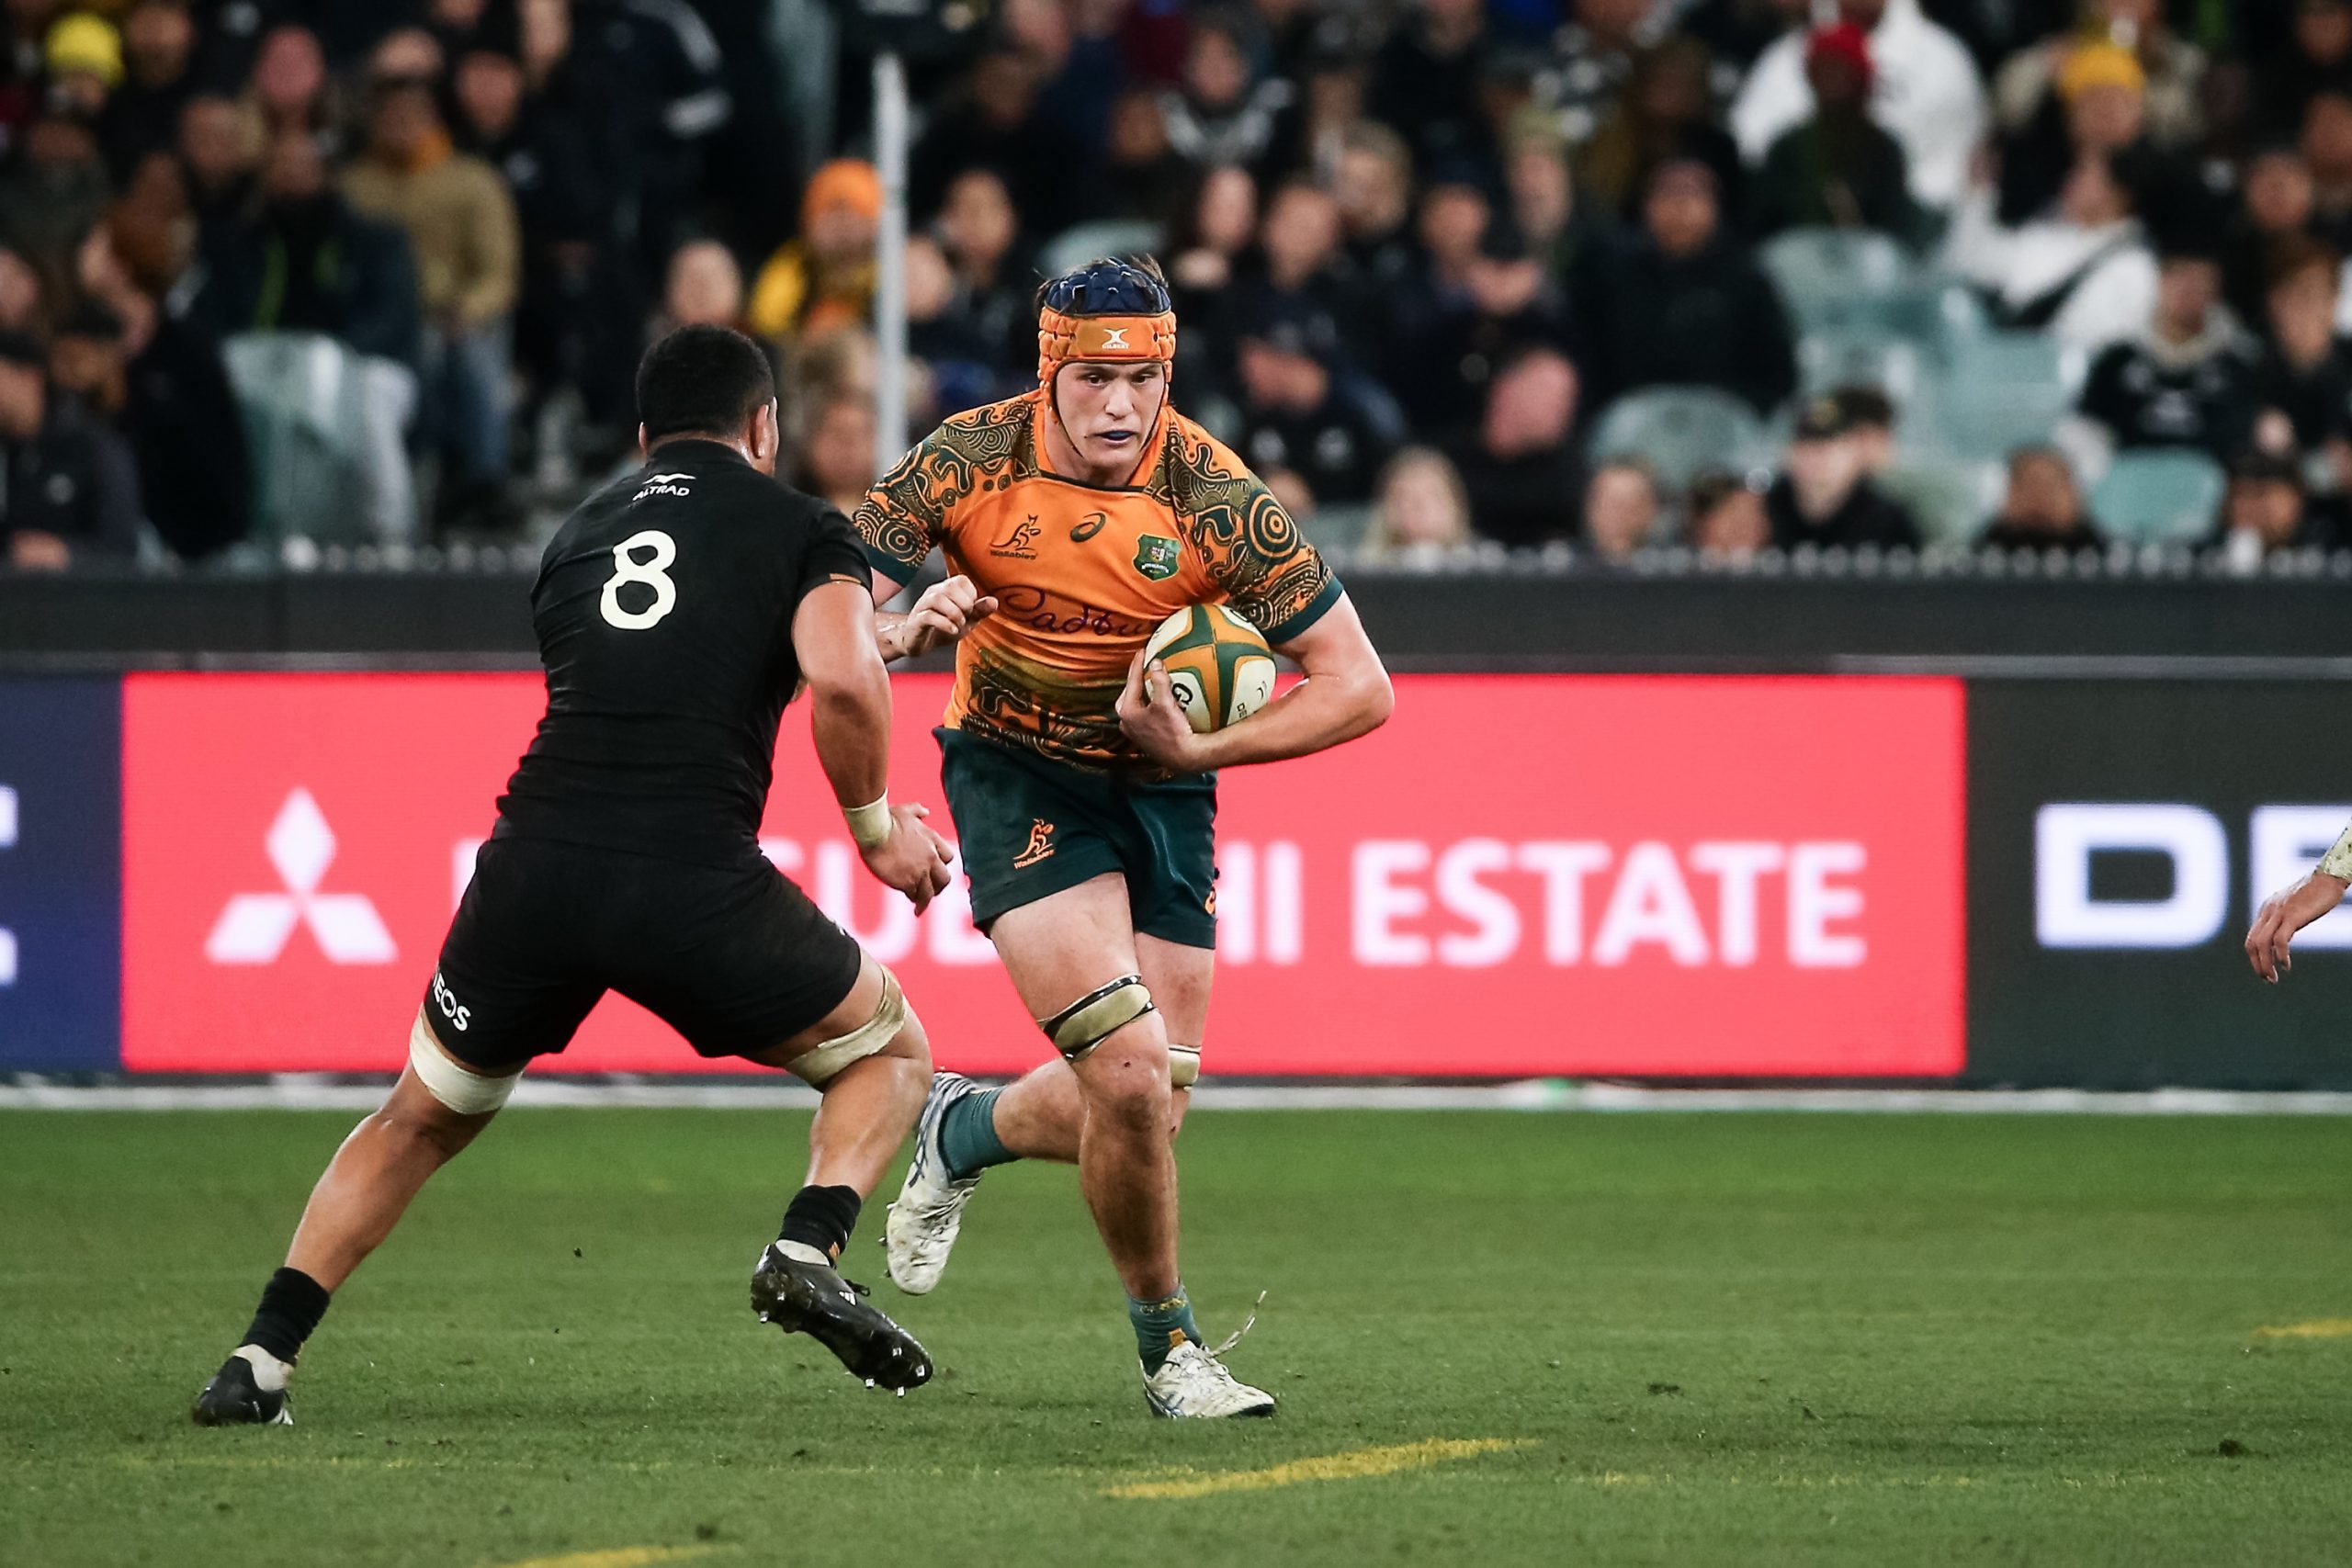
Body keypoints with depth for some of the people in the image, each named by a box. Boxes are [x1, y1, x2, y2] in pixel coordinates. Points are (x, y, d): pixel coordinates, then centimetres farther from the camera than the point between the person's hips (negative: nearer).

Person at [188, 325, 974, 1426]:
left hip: (534, 862, 4)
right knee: (888, 1053, 20)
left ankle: (256, 1365, 16)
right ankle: (808, 1252, -6)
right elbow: (844, 682, -9)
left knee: (419, 1120, 25)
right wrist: (875, 824, 9)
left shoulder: (580, 533, 25)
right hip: (693, 881, -4)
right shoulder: (801, 529, 9)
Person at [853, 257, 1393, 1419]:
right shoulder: (970, 462, -18)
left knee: (1148, 1108, 2)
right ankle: (1168, 1346, 2)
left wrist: (1198, 750, -24)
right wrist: (895, 627, -36)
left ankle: (964, 1130, 35)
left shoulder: (1216, 502, -20)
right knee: (1130, 1074, -19)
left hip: (1160, 788, 2)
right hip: (1017, 776, -2)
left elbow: (1359, 688, -16)